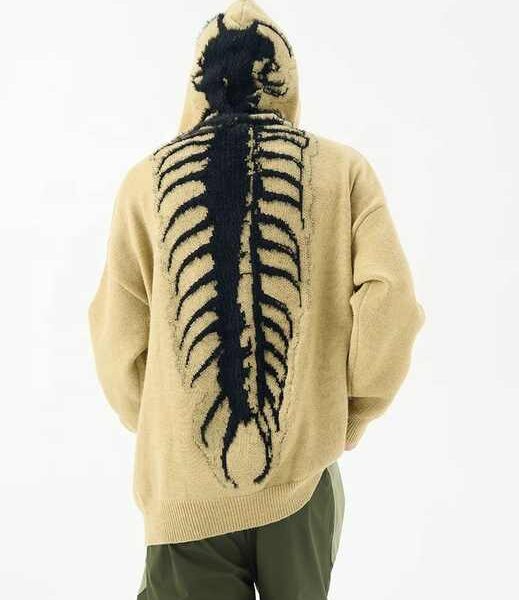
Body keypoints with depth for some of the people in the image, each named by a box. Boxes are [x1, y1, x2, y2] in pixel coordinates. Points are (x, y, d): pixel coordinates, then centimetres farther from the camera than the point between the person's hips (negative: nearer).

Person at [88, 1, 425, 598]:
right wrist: (349, 415, 5)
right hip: (302, 473, 1)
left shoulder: (147, 179, -1)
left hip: (185, 491, 0)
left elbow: (117, 339, -1)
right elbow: (390, 304, -10)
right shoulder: (343, 169, -3)